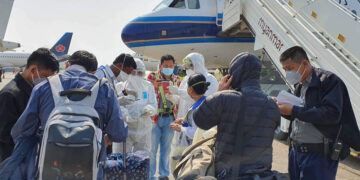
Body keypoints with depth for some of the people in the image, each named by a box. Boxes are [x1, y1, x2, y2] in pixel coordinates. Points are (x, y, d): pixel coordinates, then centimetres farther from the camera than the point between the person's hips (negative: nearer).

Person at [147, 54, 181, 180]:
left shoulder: (177, 80, 10)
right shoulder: (152, 77, -1)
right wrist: (154, 87, -23)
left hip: (170, 118, 4)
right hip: (155, 117, -3)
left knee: (166, 148, 12)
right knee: (152, 148, 0)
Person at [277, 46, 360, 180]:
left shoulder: (328, 80, -10)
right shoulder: (299, 86, 14)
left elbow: (332, 114, -22)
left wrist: (293, 110, -22)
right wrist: (284, 110, -3)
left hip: (319, 155, -7)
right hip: (295, 150, 7)